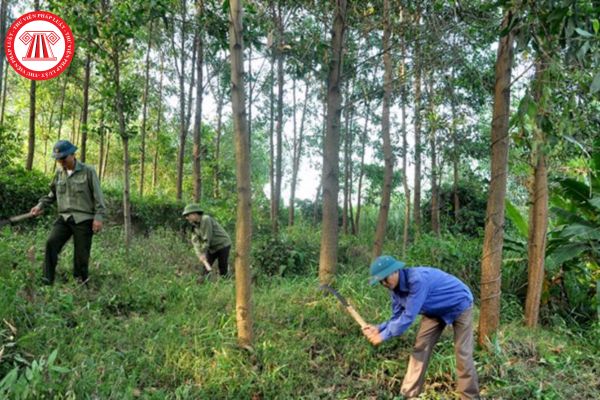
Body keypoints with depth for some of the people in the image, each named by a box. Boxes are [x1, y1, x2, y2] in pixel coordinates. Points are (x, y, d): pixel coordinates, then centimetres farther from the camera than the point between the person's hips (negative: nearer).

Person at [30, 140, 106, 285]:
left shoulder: (88, 171, -4)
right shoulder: (59, 173, 10)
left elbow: (97, 196, -5)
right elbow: (52, 194, 24)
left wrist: (98, 217, -11)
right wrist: (41, 205, 11)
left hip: (83, 219, -4)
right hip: (64, 218, 4)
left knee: (81, 254, -1)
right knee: (51, 243, -17)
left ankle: (81, 282, 15)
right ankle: (47, 280, -11)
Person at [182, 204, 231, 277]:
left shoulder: (205, 219, -23)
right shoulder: (194, 225, 1)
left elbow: (207, 239, -24)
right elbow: (195, 241, -8)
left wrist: (203, 253, -18)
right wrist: (199, 254, -22)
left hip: (223, 245, -8)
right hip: (212, 247, 8)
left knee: (222, 270, -4)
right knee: (205, 266, 4)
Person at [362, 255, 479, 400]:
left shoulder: (417, 279, -41)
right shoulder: (394, 287, -14)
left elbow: (409, 316, -39)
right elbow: (398, 317, -6)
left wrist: (383, 336, -31)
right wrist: (379, 328, -24)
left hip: (459, 305, -7)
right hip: (435, 310, 7)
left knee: (462, 353, -5)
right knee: (420, 348, 0)